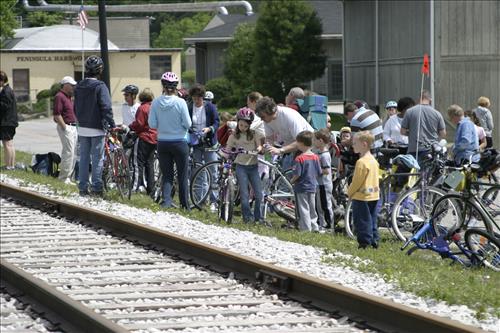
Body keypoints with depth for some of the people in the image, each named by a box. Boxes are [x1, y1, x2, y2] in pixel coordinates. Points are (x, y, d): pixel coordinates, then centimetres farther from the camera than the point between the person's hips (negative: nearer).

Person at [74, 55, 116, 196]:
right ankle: (97, 188, 0)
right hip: (97, 128, -6)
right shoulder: (100, 86, -13)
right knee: (97, 158, 0)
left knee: (84, 158, 11)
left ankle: (83, 187, 12)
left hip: (82, 128, 6)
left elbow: (76, 107, 14)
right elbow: (106, 108, -18)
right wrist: (112, 125, -15)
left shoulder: (79, 86, 7)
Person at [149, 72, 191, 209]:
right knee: (182, 176, 10)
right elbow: (187, 124, -11)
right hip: (179, 143, -2)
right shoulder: (180, 102, -14)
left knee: (167, 176, 11)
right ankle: (185, 206, 18)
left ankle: (166, 200, -10)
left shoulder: (156, 103, -6)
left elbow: (152, 124, -4)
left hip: (162, 143, 2)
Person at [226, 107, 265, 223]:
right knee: (244, 194, -7)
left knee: (259, 194, -2)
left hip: (253, 167, 1)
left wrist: (259, 148, -25)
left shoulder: (254, 134, 5)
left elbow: (259, 145, -2)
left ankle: (258, 217, 10)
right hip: (241, 167, -1)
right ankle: (247, 217, 3)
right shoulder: (234, 136, 3)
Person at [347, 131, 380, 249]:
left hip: (361, 196, -9)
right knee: (372, 220, 15)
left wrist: (349, 192, -3)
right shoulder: (373, 160, 8)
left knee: (362, 221, -2)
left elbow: (357, 181, -17)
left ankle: (365, 242, -1)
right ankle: (374, 241, 18)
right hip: (374, 195, 9)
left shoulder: (362, 162, -20)